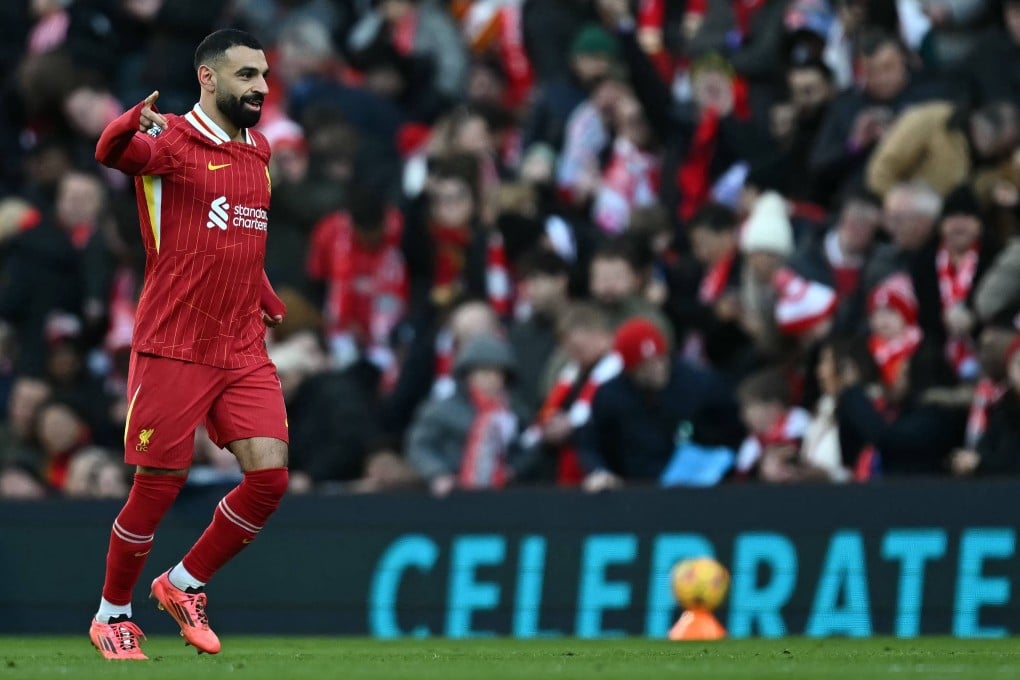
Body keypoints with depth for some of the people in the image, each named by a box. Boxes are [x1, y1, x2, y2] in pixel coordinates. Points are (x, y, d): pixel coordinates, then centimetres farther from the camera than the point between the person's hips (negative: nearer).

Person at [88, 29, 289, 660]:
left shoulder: (260, 150, 14)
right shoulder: (172, 141, -8)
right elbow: (113, 152, -30)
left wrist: (274, 305, 25)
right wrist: (133, 125, -51)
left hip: (245, 351, 6)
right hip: (173, 348, -6)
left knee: (270, 474, -7)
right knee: (158, 486, -1)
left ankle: (185, 585, 13)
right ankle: (113, 615, 19)